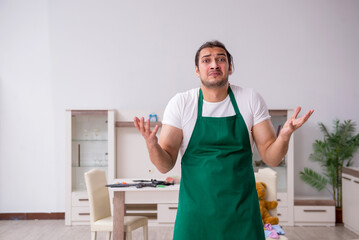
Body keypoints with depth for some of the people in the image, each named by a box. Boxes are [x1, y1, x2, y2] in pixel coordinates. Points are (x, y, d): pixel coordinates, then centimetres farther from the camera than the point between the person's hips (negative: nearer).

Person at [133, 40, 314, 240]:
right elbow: (165, 165, -5)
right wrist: (152, 144, -26)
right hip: (195, 213, 0)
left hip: (242, 214, 1)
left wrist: (284, 136, -20)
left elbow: (271, 158, 0)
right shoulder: (180, 103, -3)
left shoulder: (251, 100, 0)